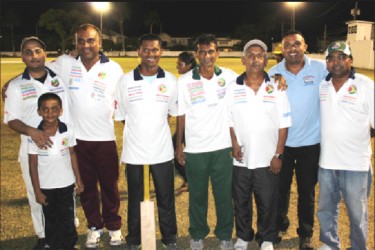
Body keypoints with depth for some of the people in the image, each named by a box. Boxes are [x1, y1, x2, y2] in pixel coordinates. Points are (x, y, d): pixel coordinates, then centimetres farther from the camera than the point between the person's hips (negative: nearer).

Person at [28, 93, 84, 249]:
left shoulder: (68, 131, -10)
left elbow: (72, 155, 1)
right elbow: (33, 164, -8)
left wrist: (78, 179, 2)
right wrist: (37, 191, -7)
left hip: (66, 184, 1)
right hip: (46, 187, -1)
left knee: (67, 220, 13)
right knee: (51, 220, 16)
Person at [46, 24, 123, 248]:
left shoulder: (114, 68, -2)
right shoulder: (65, 63, -2)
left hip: (105, 138, -1)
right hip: (77, 138, 1)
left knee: (109, 186, 11)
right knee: (87, 186, 15)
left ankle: (114, 226, 31)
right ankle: (94, 226, 33)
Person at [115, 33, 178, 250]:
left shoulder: (170, 81, -1)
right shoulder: (126, 81, -3)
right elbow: (120, 115, 4)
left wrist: (155, 124, 4)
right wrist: (139, 127, 1)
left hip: (163, 150, 1)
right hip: (134, 151, 0)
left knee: (166, 198, 12)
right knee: (135, 199, 14)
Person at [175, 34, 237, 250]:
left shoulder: (229, 76, -3)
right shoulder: (184, 81, -3)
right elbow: (181, 115, 1)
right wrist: (178, 145, 2)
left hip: (223, 147, 0)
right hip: (195, 149, 0)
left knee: (224, 195, 11)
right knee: (197, 195, 15)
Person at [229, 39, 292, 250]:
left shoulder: (276, 88, -3)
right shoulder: (233, 88, 0)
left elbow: (283, 125, -2)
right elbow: (228, 121, 5)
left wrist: (278, 155, -6)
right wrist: (234, 144, -9)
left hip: (267, 160, -1)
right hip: (241, 159, 1)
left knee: (267, 203, 9)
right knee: (241, 202, 14)